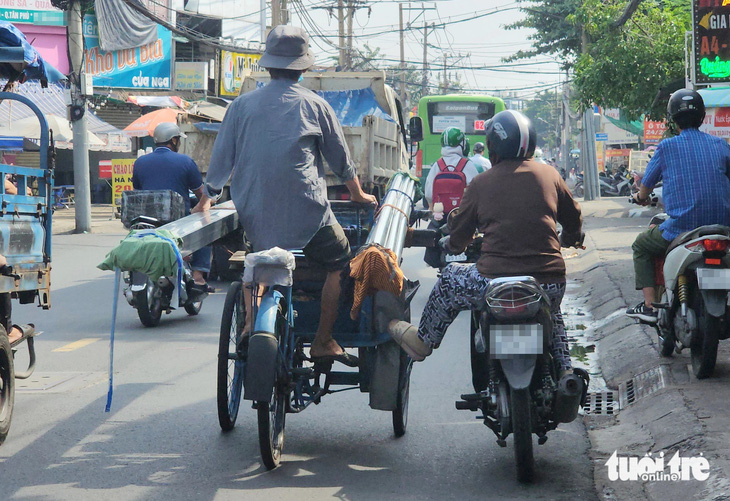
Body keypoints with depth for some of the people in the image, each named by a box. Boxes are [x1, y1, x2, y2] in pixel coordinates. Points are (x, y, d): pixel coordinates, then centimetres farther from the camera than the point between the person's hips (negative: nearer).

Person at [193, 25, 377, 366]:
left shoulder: (242, 105, 7)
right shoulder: (314, 105, 3)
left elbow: (221, 157, 12)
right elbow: (341, 158, 13)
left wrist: (206, 199, 28)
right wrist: (358, 195, 30)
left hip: (253, 212, 3)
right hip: (305, 211, -3)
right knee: (339, 262, 11)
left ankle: (252, 318, 7)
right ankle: (323, 341, 9)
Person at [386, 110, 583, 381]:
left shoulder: (481, 183, 2)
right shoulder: (550, 176, 7)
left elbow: (458, 237, 12)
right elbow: (573, 220, 19)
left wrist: (449, 244, 37)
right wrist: (569, 240, 44)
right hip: (549, 282, 3)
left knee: (449, 279, 25)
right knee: (552, 312, 38)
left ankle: (422, 340, 37)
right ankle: (564, 371, 30)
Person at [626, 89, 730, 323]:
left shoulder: (666, 147, -2)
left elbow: (645, 189, 7)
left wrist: (640, 197, 31)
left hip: (681, 227, -3)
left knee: (641, 245, 21)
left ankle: (649, 305, 9)